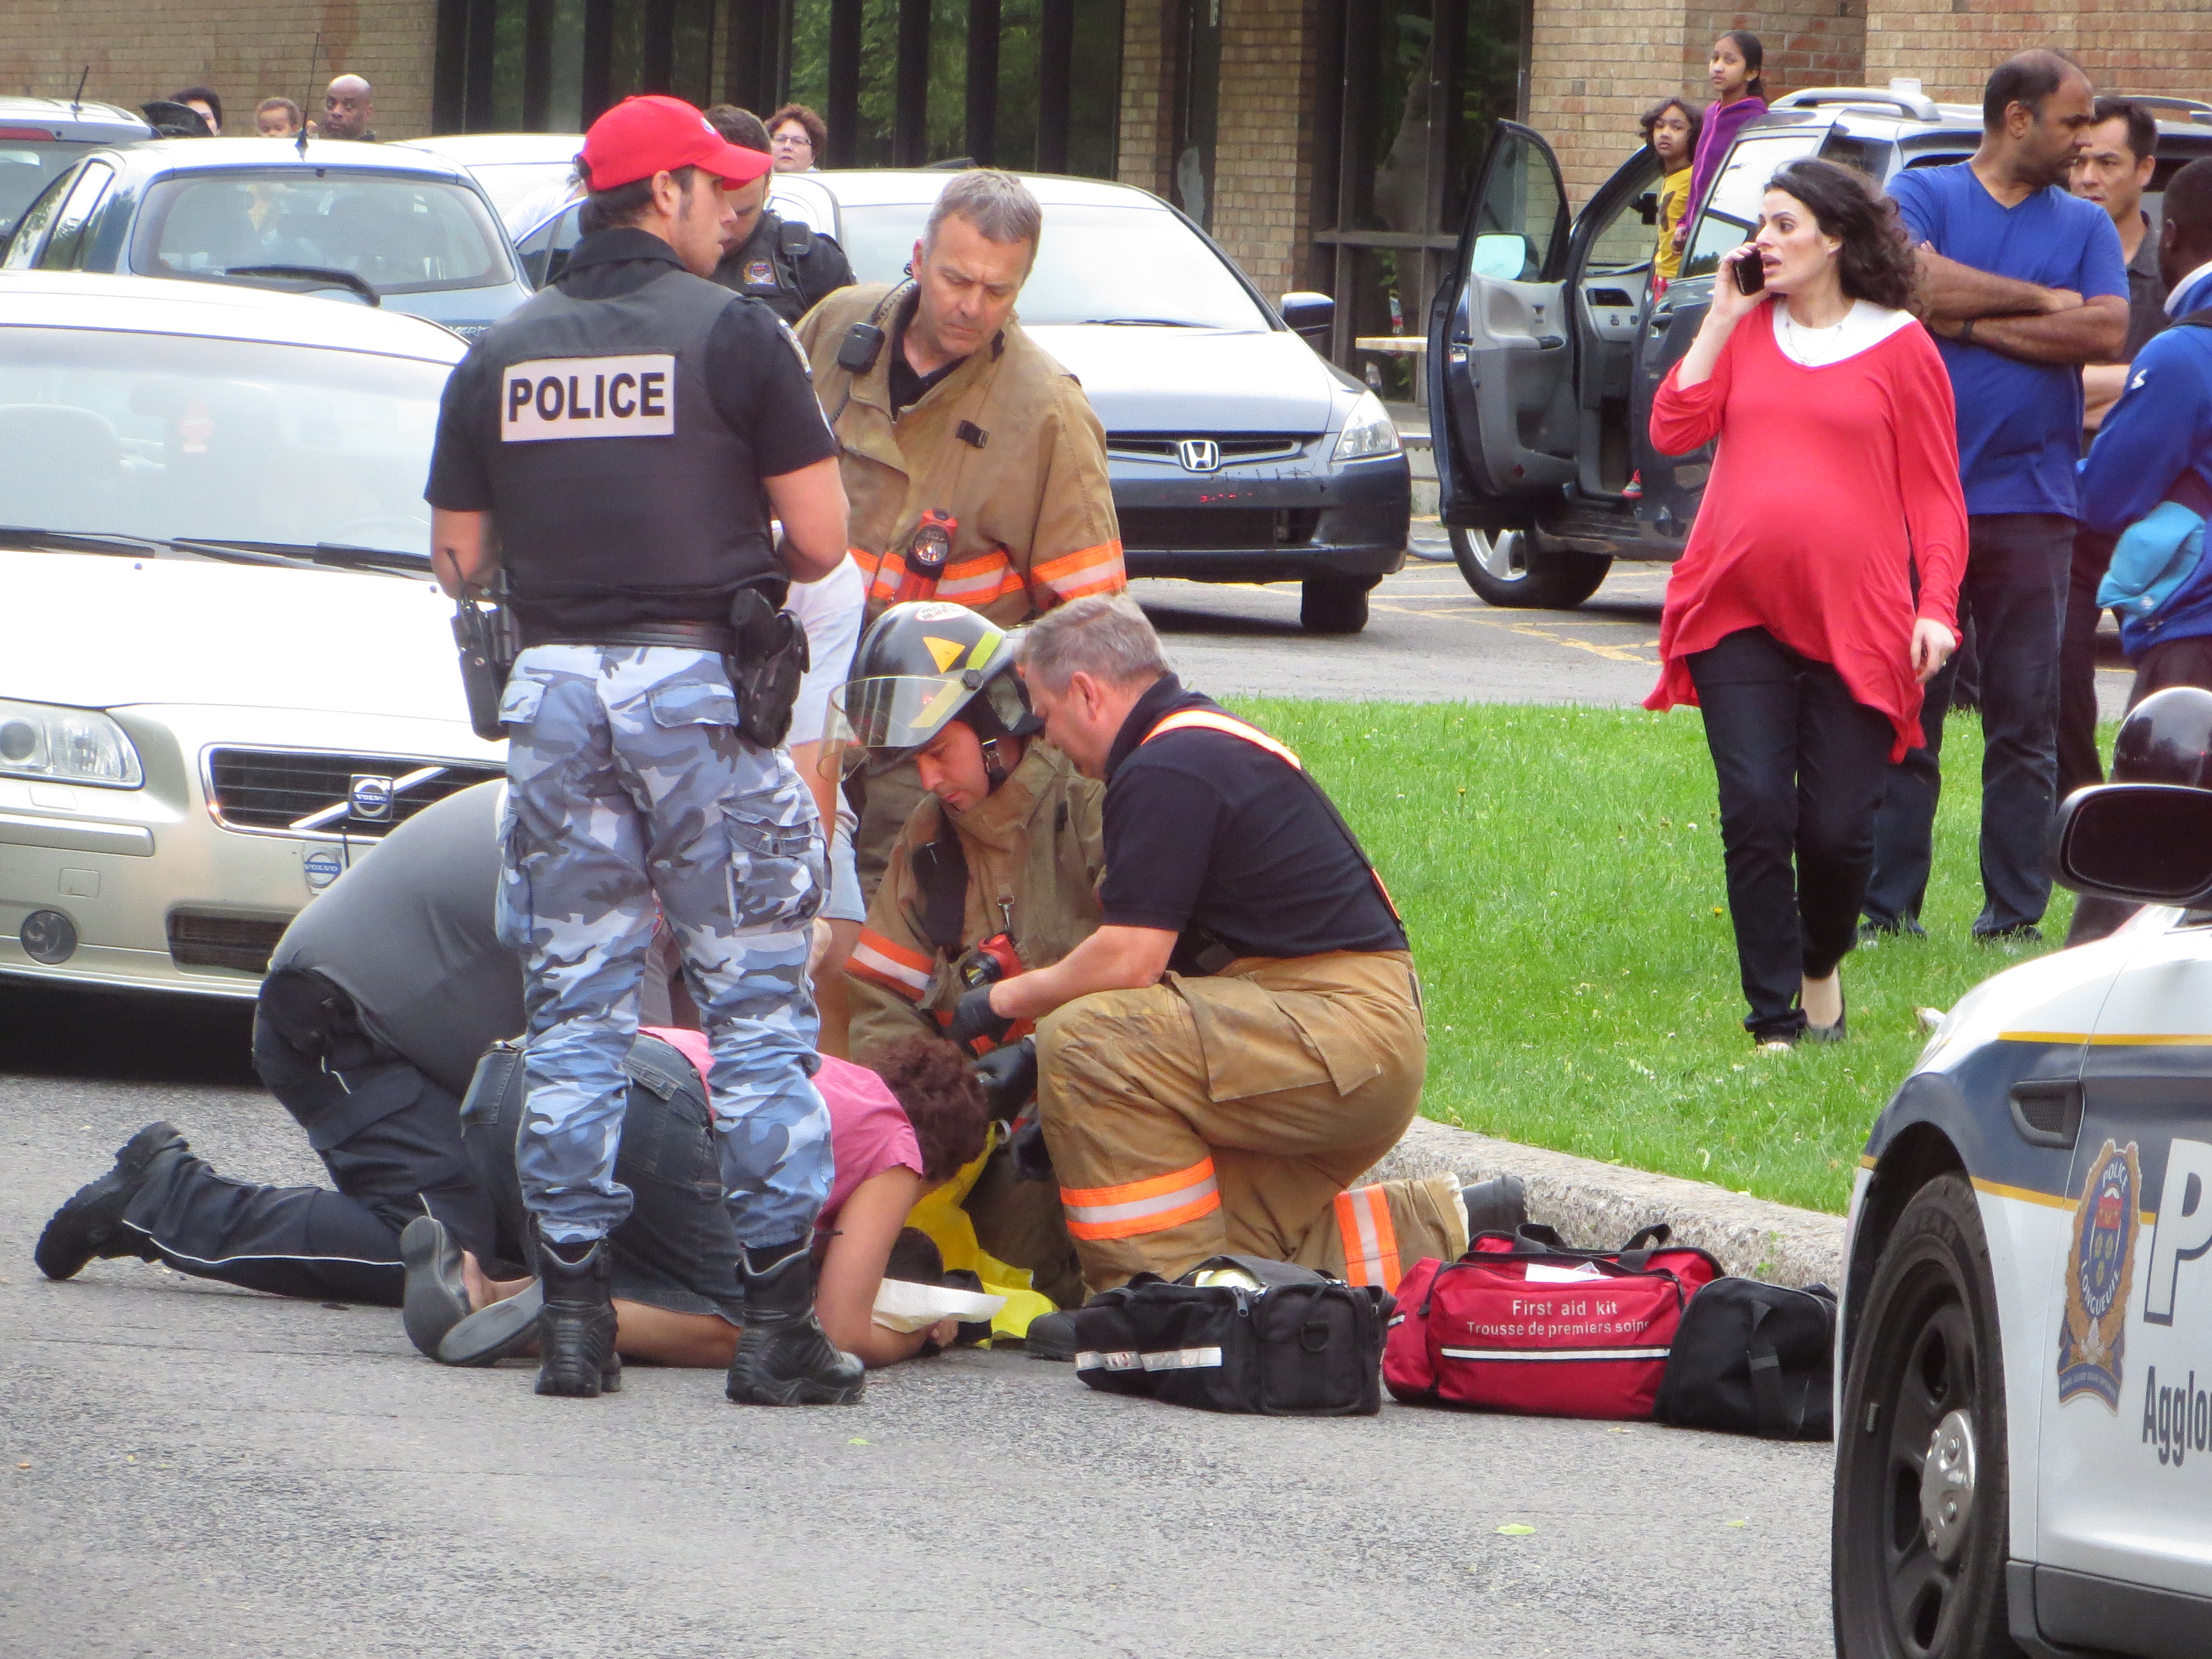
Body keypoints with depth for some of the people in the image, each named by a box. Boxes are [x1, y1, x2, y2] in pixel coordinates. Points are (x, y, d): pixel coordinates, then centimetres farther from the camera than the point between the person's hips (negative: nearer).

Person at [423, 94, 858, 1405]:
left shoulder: (502, 356, 9)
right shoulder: (734, 336, -4)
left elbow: (459, 560, 11)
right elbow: (822, 537, -4)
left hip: (554, 687, 4)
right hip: (703, 682, -4)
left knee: (574, 1007, 8)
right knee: (758, 1004, 1)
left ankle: (574, 1312, 5)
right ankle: (780, 1320, -2)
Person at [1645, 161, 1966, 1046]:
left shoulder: (1899, 347, 3)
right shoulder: (1747, 333, 13)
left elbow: (1935, 495, 2)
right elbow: (1674, 429, 0)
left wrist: (1936, 606, -9)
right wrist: (1721, 317, 0)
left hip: (1855, 623, -2)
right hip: (1739, 614, 2)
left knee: (1837, 826, -3)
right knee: (1755, 813, -6)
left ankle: (1822, 966, 28)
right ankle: (1774, 1020, 2)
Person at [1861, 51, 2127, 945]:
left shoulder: (2086, 226, 13)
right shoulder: (1922, 194, 6)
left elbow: (2107, 333, -3)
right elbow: (1914, 282, -14)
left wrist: (1974, 325, -7)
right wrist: (2042, 302, -7)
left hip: (2031, 507, 2)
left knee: (2025, 728, 1)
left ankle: (2015, 912, 5)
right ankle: (1886, 908, 2)